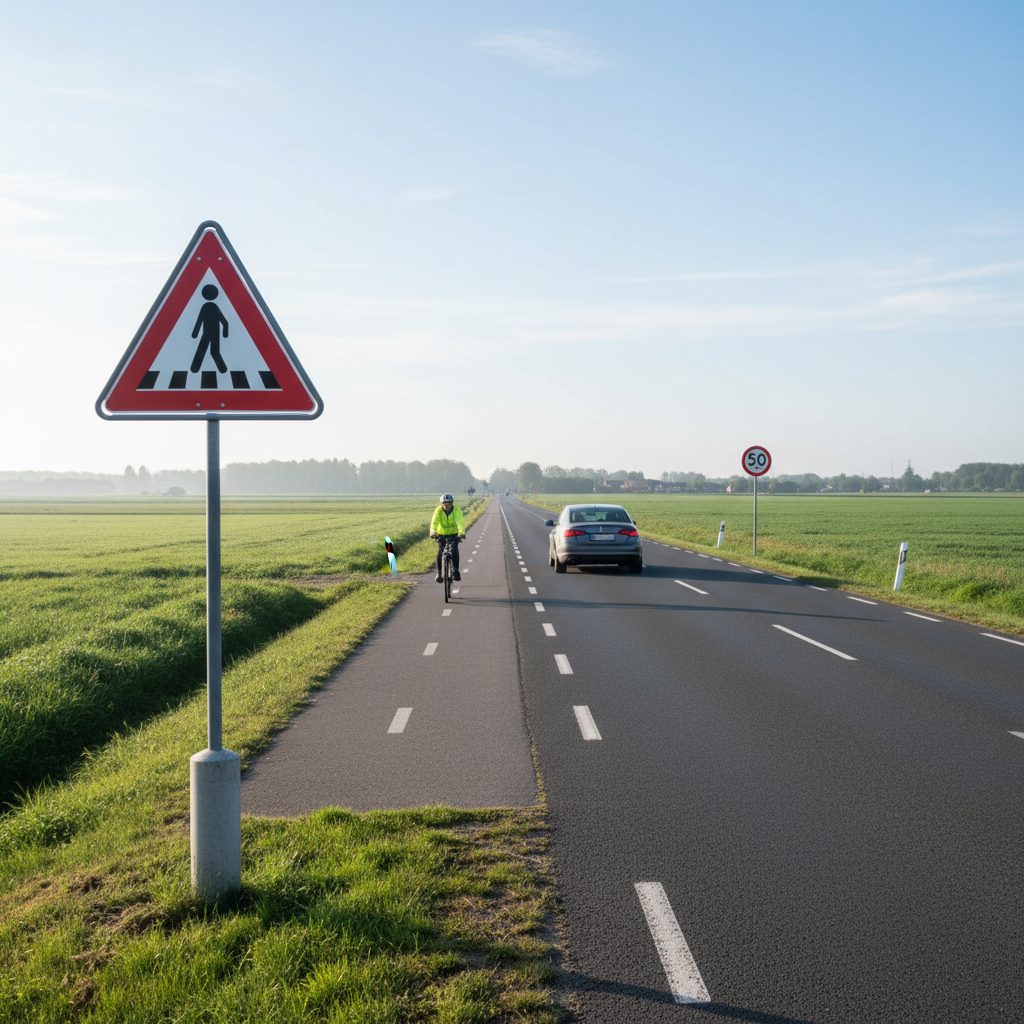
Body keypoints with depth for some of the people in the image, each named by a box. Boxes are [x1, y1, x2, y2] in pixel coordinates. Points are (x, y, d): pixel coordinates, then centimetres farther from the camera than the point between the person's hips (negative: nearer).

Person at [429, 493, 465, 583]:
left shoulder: (456, 510, -19)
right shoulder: (438, 510, -17)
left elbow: (460, 522, -33)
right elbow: (434, 522, -31)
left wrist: (462, 532, -51)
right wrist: (433, 532, -51)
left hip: (454, 534, -1)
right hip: (441, 534, 1)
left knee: (454, 550, -22)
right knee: (440, 553, -14)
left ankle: (455, 571, -8)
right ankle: (439, 573, 2)